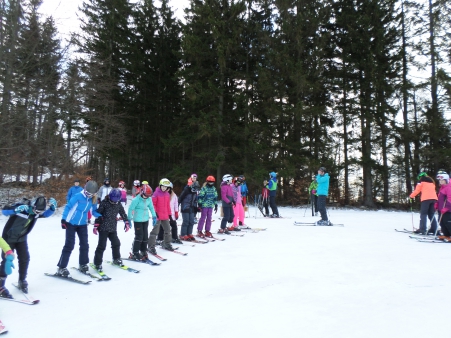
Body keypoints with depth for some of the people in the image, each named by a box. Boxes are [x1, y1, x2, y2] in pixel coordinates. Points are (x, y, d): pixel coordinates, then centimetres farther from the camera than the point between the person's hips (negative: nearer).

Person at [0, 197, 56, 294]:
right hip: (9, 237, -5)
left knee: (25, 258, 0)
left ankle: (22, 281, 17)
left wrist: (53, 207, -16)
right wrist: (16, 209, -51)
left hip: (22, 238, 5)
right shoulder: (21, 207, -28)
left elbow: (47, 214, 4)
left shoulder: (36, 212, -11)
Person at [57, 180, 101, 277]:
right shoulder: (78, 196, -20)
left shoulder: (93, 200, -3)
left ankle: (83, 264, 24)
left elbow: (94, 212, 4)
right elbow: (68, 207, -15)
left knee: (84, 244, 7)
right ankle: (61, 268, 3)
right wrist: (64, 219, -19)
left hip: (83, 224, 5)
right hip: (71, 223, -5)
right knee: (69, 245, -6)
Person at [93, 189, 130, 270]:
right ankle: (97, 263, 6)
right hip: (103, 228, -5)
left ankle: (116, 259, 32)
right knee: (102, 245, -6)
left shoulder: (118, 204, 4)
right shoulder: (104, 203, -11)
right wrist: (96, 225, -11)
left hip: (113, 228, 6)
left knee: (116, 243, 12)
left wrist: (126, 222, 7)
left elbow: (123, 213, 13)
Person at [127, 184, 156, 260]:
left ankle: (143, 251, 24)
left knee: (145, 236, 10)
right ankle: (135, 253, 5)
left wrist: (154, 216, 12)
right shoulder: (136, 199, -18)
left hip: (146, 220, 6)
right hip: (138, 220, -6)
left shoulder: (149, 199, -1)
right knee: (139, 236, -7)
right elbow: (131, 209, -13)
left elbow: (151, 207, 13)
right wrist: (129, 219, -12)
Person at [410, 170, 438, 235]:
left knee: (423, 214, -5)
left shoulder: (421, 181, 6)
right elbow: (432, 190, 24)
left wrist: (411, 196, 13)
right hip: (434, 198, 6)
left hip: (426, 198, -6)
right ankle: (434, 229, 5)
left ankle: (422, 229, -13)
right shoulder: (431, 181, 24)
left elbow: (417, 190, 2)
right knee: (431, 214, 12)